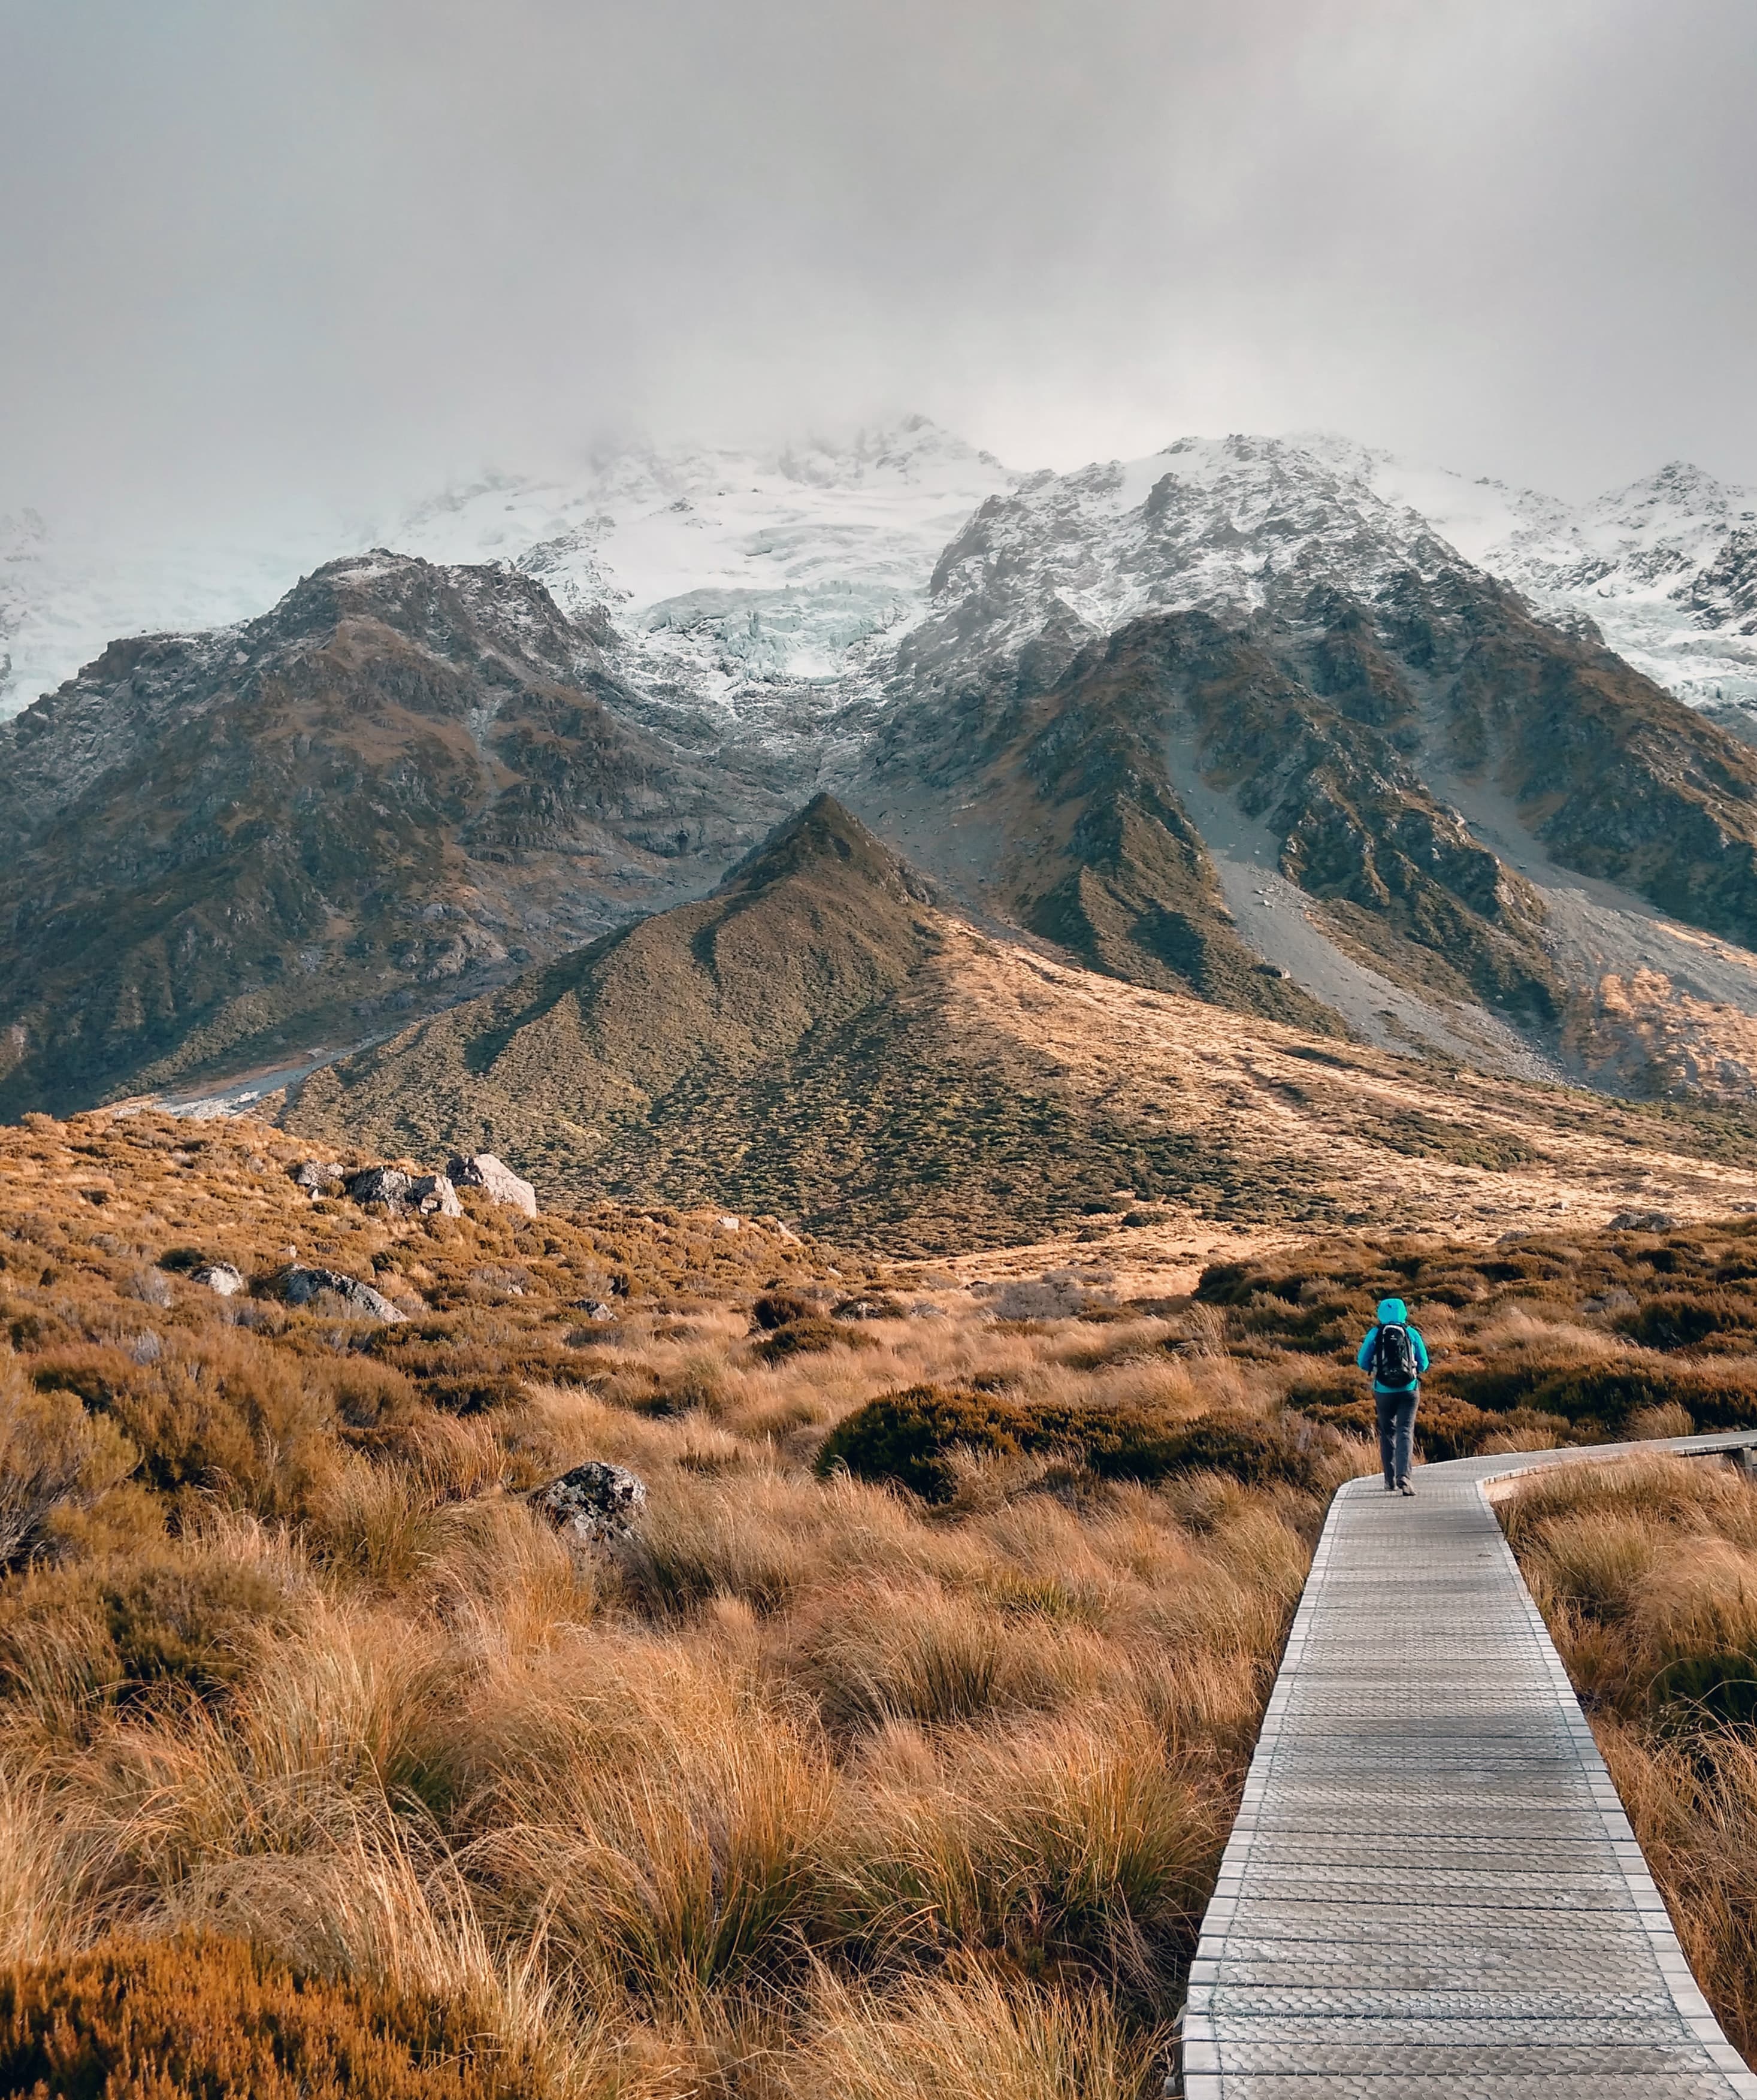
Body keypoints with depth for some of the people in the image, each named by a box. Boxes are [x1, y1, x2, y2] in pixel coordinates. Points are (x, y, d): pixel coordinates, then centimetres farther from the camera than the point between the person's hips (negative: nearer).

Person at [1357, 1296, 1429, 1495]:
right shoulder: (1413, 1334, -2)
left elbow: (1363, 1363, 1)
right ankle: (1403, 1477, -21)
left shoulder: (1374, 1334, -3)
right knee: (1405, 1432, -4)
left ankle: (1391, 1481, 16)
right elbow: (1424, 1365, 5)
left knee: (1387, 1433, 13)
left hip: (1383, 1391, 1)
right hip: (1409, 1390, -1)